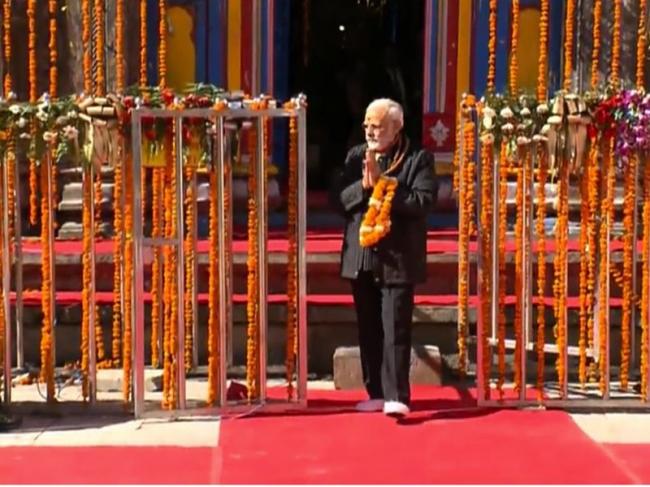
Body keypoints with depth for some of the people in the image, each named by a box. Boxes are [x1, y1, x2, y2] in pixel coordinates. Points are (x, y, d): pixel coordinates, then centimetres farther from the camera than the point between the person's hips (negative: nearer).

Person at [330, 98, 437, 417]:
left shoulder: (418, 159, -3)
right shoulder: (356, 157, 10)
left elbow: (423, 201, -15)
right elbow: (338, 198, 3)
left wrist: (382, 184, -16)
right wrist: (364, 185, -14)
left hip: (398, 259, -5)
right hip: (361, 257, 5)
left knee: (395, 330, -7)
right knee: (368, 330, 11)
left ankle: (397, 396, -5)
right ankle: (376, 393, 20)